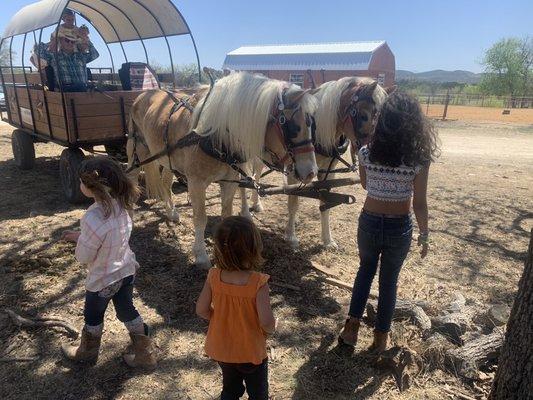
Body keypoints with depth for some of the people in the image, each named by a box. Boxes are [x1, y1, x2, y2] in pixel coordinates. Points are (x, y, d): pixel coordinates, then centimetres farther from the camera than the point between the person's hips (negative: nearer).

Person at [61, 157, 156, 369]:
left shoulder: (92, 219, -34)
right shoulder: (121, 204, -12)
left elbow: (83, 257, -20)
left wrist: (78, 239, -1)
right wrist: (81, 235, 4)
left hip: (103, 279, -6)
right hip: (127, 269, 6)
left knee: (93, 316, 22)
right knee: (126, 310, 24)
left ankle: (87, 352, 50)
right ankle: (144, 353, 36)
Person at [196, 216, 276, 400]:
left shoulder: (213, 277, -19)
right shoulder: (258, 282, -31)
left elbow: (202, 310, -10)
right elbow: (266, 322, -29)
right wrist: (271, 328, -7)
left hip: (221, 349, 4)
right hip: (251, 352, -3)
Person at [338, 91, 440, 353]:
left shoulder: (366, 153, -11)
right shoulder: (419, 159, -16)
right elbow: (419, 204, -11)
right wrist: (424, 235, 2)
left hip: (369, 223, 2)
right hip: (399, 228, -1)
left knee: (365, 271, 27)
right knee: (389, 281, 19)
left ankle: (351, 328, 25)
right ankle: (380, 337, 34)